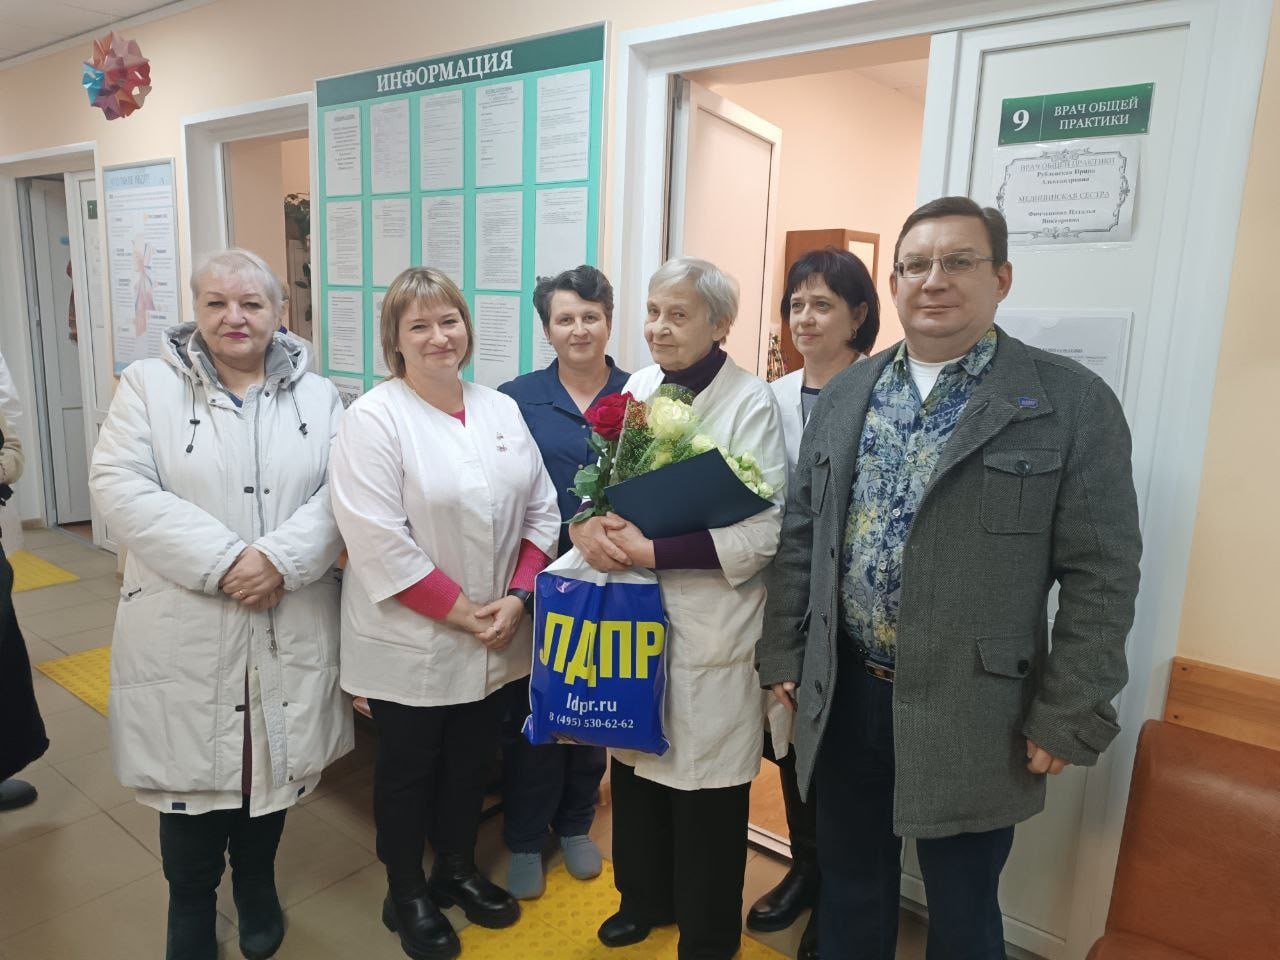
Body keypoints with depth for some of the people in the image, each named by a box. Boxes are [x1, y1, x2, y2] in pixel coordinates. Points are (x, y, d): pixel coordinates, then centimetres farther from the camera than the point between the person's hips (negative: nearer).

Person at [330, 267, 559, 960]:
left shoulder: (502, 410, 4)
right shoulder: (374, 419, -13)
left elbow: (541, 511, 4)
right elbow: (380, 540, -20)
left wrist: (515, 599, -8)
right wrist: (462, 611, -18)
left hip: (493, 640, 5)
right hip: (410, 642, -5)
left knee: (471, 759, 20)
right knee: (409, 768, 15)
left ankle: (456, 870, 45)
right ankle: (405, 897, 38)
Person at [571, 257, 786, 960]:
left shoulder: (751, 404, -12)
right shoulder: (637, 388, 5)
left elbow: (763, 532, -17)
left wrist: (651, 552, -22)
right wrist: (589, 523, -12)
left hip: (710, 629, -5)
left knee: (705, 788, 9)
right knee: (636, 763, 19)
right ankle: (645, 896, 46)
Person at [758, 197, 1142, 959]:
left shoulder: (1074, 403, -8)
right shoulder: (846, 394, 5)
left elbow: (1100, 577, -8)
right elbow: (802, 538, 7)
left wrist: (1065, 718, -10)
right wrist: (783, 654, 6)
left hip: (973, 714, -3)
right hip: (844, 695, 4)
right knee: (850, 890, 21)